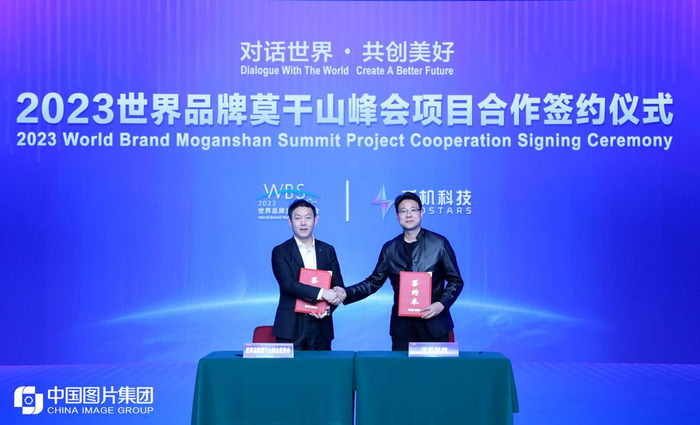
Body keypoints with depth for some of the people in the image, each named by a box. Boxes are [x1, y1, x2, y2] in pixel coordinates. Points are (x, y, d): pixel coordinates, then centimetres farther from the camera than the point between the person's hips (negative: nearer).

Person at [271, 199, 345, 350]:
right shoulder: (280, 252, 1)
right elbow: (288, 284, -13)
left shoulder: (328, 250, 11)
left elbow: (338, 285, 10)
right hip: (290, 327, -3)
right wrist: (321, 293, -22)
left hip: (321, 327, 3)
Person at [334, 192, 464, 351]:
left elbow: (456, 281, 3)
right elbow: (374, 282, 8)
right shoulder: (390, 248, 6)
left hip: (434, 325, -2)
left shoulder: (439, 243, -1)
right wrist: (346, 293, -6)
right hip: (402, 326, 2)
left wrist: (441, 304, -13)